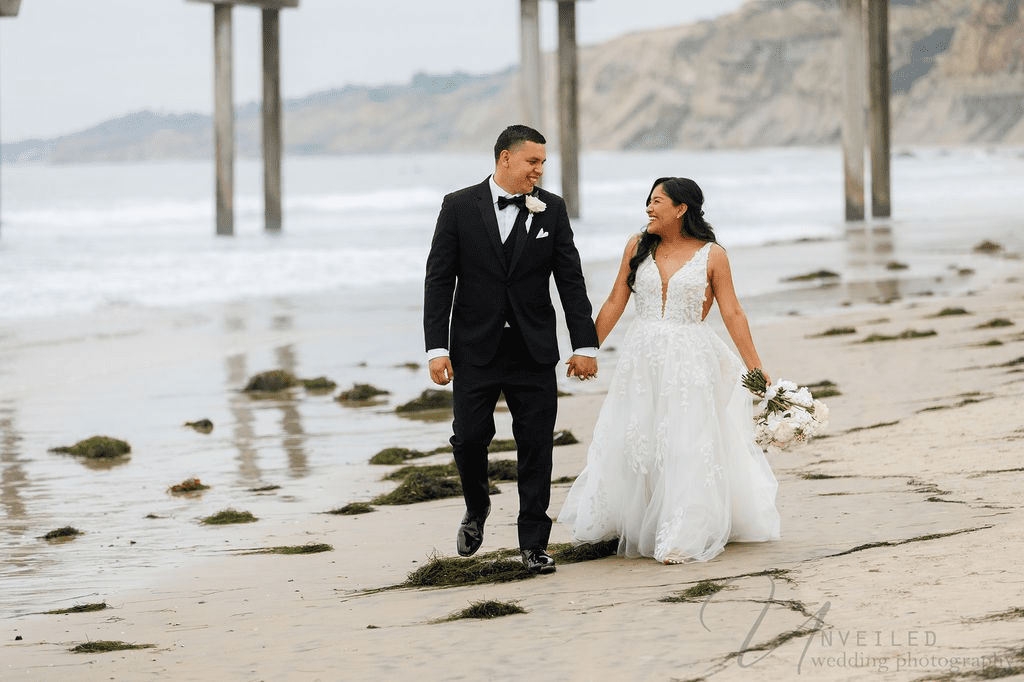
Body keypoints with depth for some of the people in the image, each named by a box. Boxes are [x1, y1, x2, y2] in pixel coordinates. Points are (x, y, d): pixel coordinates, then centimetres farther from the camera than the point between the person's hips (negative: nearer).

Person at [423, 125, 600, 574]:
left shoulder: (551, 209, 3)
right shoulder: (459, 207, -2)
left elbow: (570, 279, 4)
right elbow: (439, 280, -3)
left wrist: (585, 345, -2)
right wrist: (436, 348, -9)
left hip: (533, 351, 1)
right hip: (475, 349, -1)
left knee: (536, 447, 1)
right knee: (469, 437, -2)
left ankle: (534, 543, 10)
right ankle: (476, 508, 28)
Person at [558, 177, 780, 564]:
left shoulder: (711, 256, -2)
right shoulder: (638, 247, 6)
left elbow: (733, 315, -2)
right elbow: (614, 304, 10)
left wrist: (756, 369, -5)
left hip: (690, 362, -3)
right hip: (641, 361, 3)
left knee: (686, 448, -5)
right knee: (630, 445, 6)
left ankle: (682, 541, 1)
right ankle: (636, 529, 22)